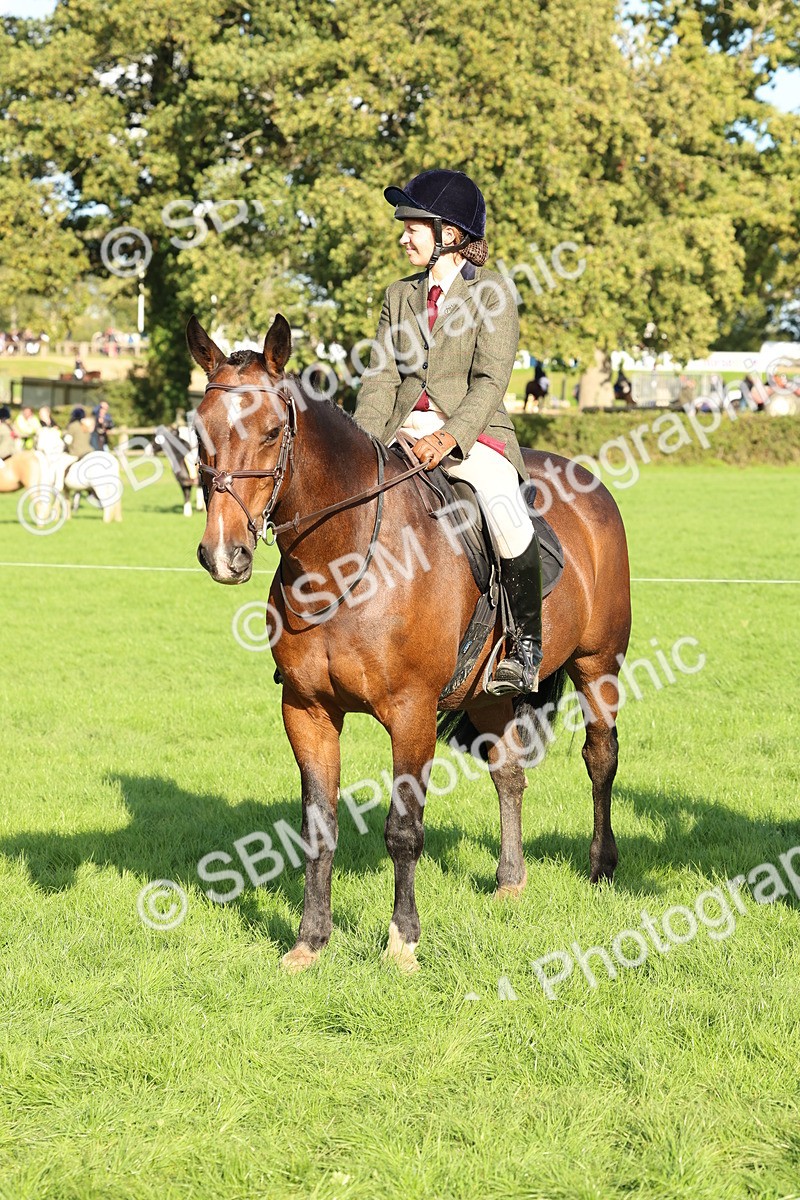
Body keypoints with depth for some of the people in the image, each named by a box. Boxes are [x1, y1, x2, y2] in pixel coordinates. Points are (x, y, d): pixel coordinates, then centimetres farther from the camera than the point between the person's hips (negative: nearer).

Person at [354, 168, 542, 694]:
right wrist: (365, 443, -10)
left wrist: (449, 438, -25)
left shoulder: (490, 291, -1)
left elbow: (491, 380, -10)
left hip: (473, 434, -5)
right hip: (405, 435, 6)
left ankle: (528, 645, -19)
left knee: (506, 512, -32)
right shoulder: (401, 296, 16)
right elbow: (381, 377, 8)